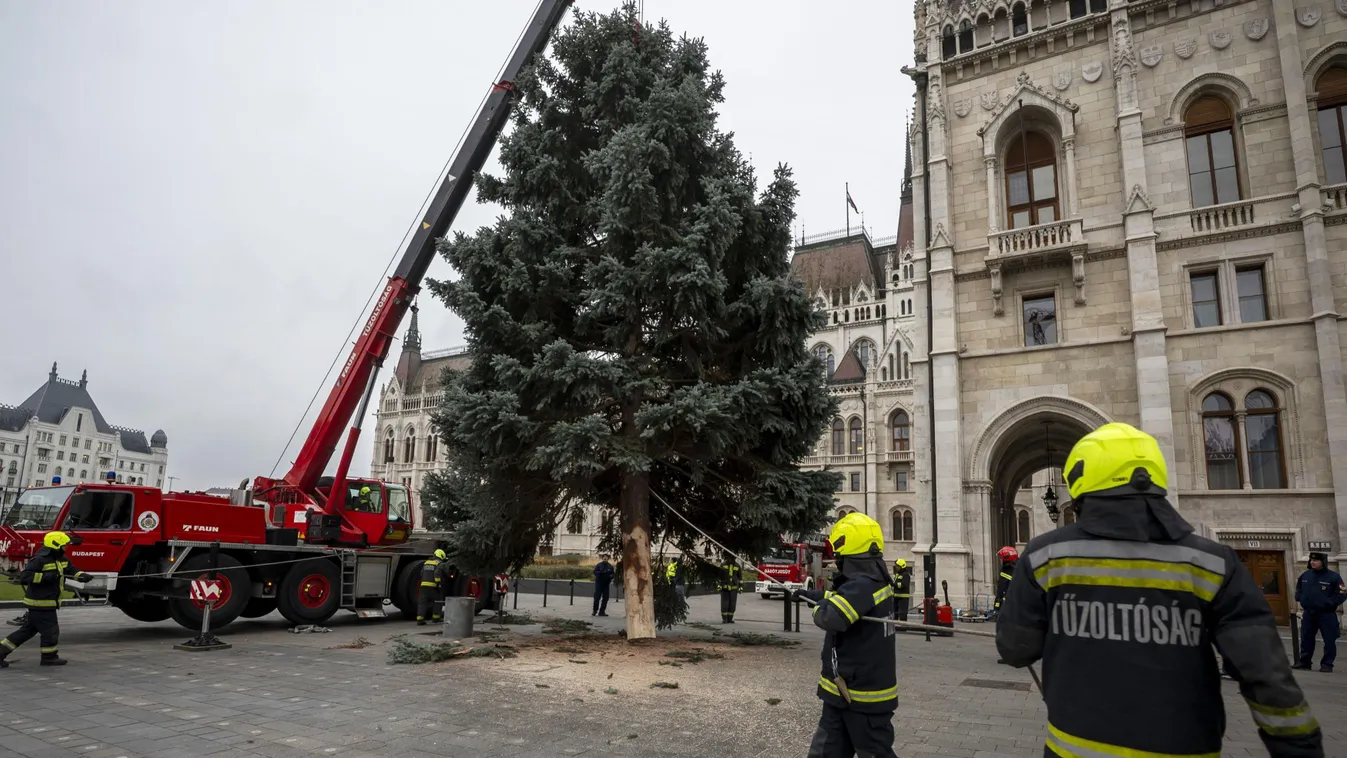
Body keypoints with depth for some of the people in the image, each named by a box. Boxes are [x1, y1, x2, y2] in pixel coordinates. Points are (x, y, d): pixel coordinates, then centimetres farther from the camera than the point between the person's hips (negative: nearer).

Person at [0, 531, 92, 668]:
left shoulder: (61, 558, 10)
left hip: (48, 601, 10)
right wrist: (45, 576, -30)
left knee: (28, 630, 18)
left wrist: (82, 575, -7)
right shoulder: (39, 559, -18)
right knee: (50, 630, 1)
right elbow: (25, 576, -22)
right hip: (41, 602, -10)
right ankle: (49, 657, 14)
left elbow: (71, 570, 13)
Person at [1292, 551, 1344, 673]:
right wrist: (1300, 598, 6)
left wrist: (1328, 603, -18)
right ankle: (1304, 661, 20)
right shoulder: (1305, 575, 7)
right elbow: (1298, 588, 23)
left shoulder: (1334, 577, -9)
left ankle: (1327, 664, 10)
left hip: (1326, 615, -5)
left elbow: (1342, 594, -11)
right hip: (1308, 613, 5)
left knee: (1329, 640, 0)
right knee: (1306, 638, 10)